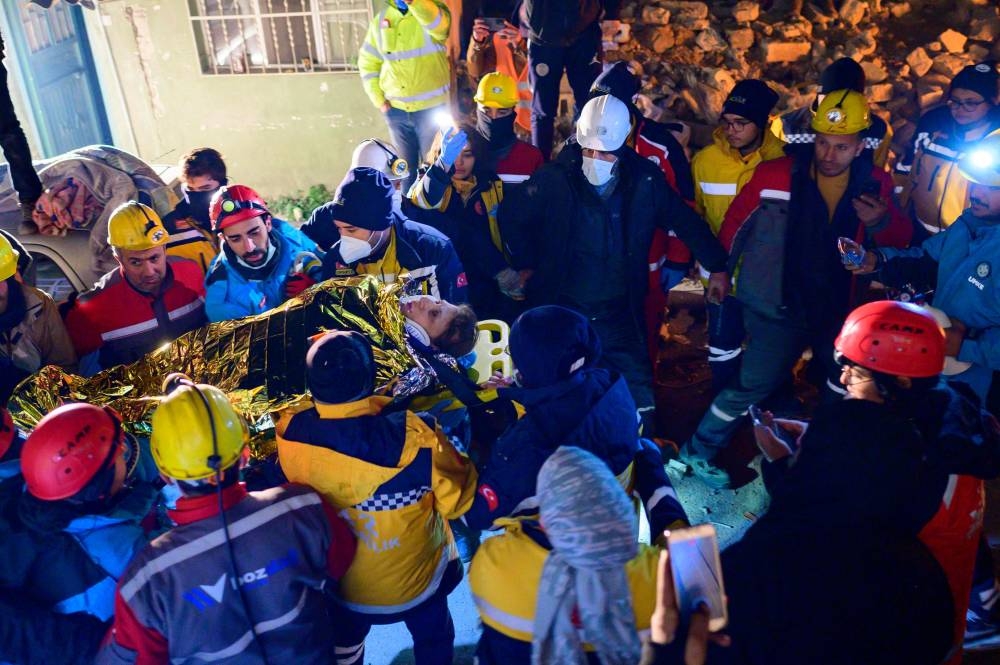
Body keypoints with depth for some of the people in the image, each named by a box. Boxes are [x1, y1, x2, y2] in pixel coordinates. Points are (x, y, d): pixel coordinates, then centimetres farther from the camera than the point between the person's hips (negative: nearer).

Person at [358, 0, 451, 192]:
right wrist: (379, 100, 1)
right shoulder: (380, 20, 4)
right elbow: (367, 63, 11)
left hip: (431, 108, -4)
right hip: (396, 110, 4)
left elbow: (438, 25, -34)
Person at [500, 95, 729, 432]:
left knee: (639, 400, 4)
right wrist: (527, 266, 4)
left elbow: (686, 221, 7)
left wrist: (717, 267, 9)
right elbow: (511, 216, 5)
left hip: (619, 313, 1)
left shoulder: (644, 181, -5)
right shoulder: (554, 179, -10)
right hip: (561, 309, -1)